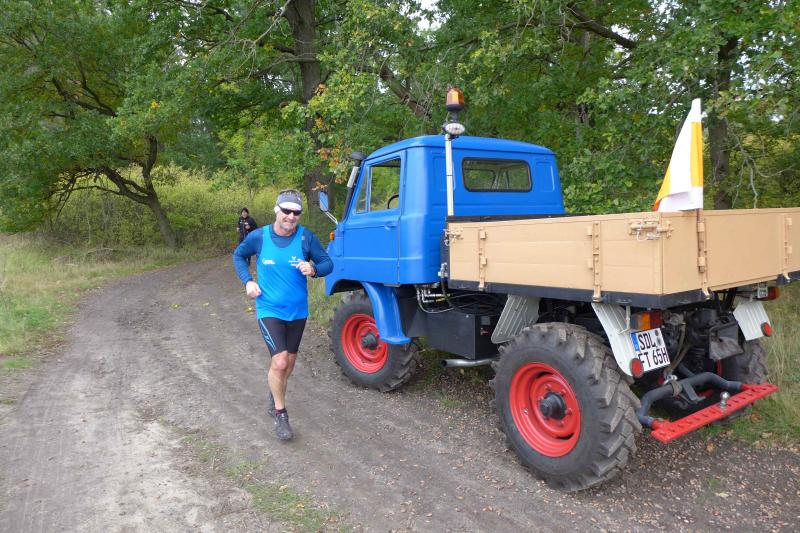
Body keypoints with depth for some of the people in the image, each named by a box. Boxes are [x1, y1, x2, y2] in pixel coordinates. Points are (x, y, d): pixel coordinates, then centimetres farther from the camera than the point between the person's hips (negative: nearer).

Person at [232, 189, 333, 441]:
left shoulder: (306, 238, -12)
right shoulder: (258, 237, -10)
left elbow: (327, 263, -5)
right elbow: (238, 256, 8)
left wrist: (314, 269, -27)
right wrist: (247, 281, -5)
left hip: (297, 311, 3)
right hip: (269, 310, -2)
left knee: (289, 361, 17)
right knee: (280, 361, -15)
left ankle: (274, 391, 48)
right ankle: (280, 414, 7)